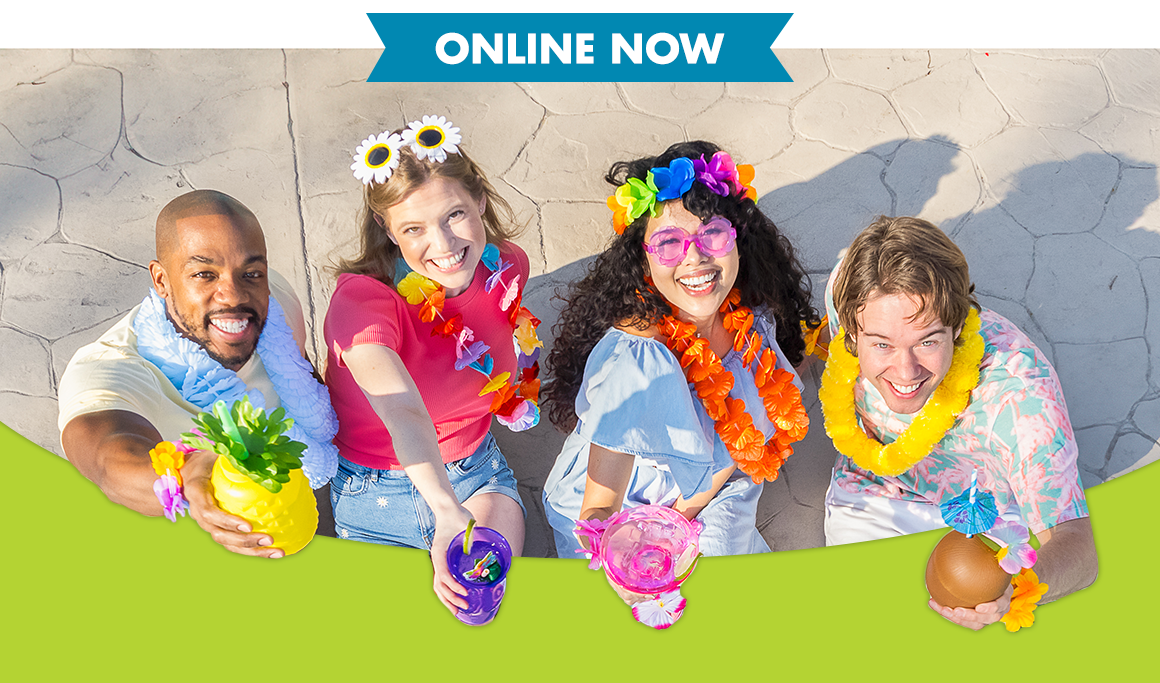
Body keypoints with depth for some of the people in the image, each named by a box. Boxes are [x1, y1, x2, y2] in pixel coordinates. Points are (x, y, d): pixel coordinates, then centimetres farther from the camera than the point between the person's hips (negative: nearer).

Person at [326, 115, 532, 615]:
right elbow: (403, 411, -49)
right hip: (379, 488, -3)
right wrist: (447, 513, -64)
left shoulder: (506, 267, -13)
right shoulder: (361, 299, -30)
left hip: (475, 470, 3)